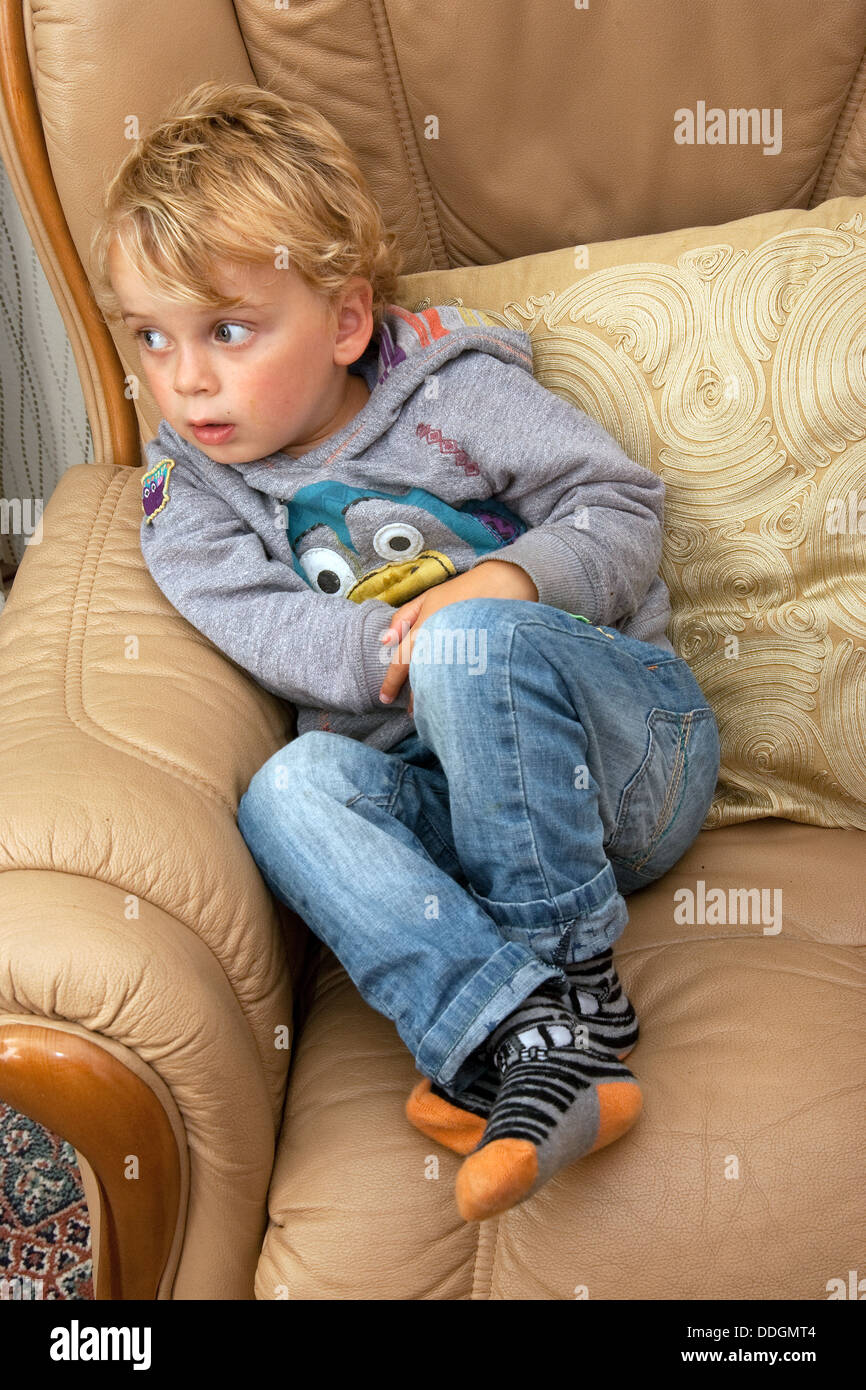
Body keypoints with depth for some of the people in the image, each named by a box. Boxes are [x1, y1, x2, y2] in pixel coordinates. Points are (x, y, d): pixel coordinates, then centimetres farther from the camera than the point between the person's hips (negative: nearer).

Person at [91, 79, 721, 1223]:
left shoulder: (454, 388, 1)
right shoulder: (193, 491, 10)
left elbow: (625, 506, -2)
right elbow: (254, 622, -7)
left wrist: (516, 580, -21)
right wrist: (385, 652, -24)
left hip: (631, 747, -2)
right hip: (451, 803, 3)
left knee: (471, 635, -33)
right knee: (293, 788, -27)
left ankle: (571, 980, -24)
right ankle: (522, 1044, -42)